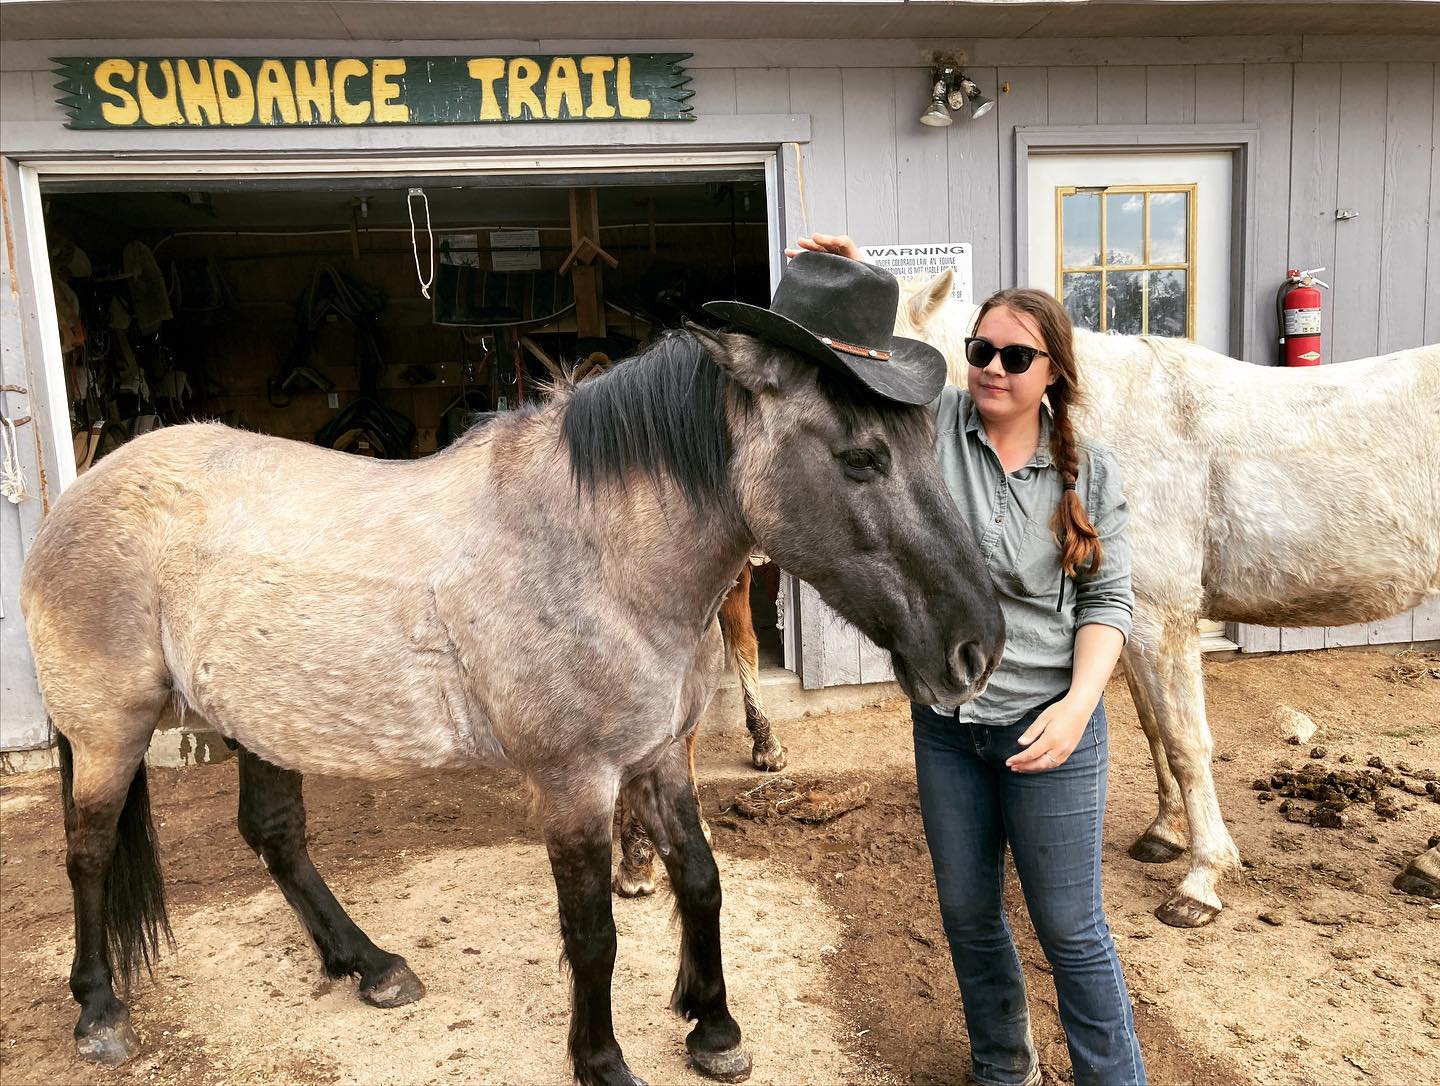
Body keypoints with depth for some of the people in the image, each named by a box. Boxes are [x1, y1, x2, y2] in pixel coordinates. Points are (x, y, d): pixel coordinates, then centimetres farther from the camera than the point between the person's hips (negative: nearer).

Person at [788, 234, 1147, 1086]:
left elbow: (1108, 601, -3)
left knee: (1070, 928, 8)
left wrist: (1079, 703, -17)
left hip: (1048, 726, -2)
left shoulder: (1092, 472, -5)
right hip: (946, 725, 3)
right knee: (968, 916, 19)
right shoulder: (936, 424, -4)